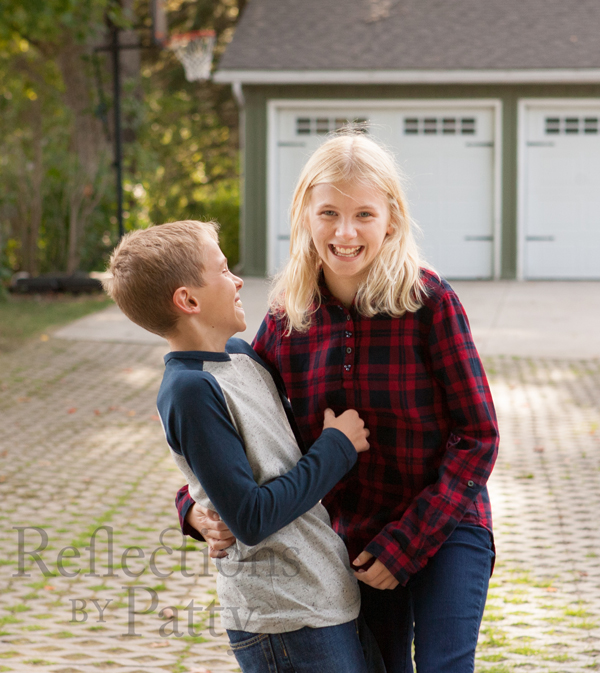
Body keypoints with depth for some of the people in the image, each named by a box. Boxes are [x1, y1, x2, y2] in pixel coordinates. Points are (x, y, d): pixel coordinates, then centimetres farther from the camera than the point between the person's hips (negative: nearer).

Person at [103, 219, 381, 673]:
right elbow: (252, 519, -20)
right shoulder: (191, 389, -17)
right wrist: (337, 447, -12)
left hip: (332, 596, 9)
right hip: (287, 622, -8)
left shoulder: (240, 353, 10)